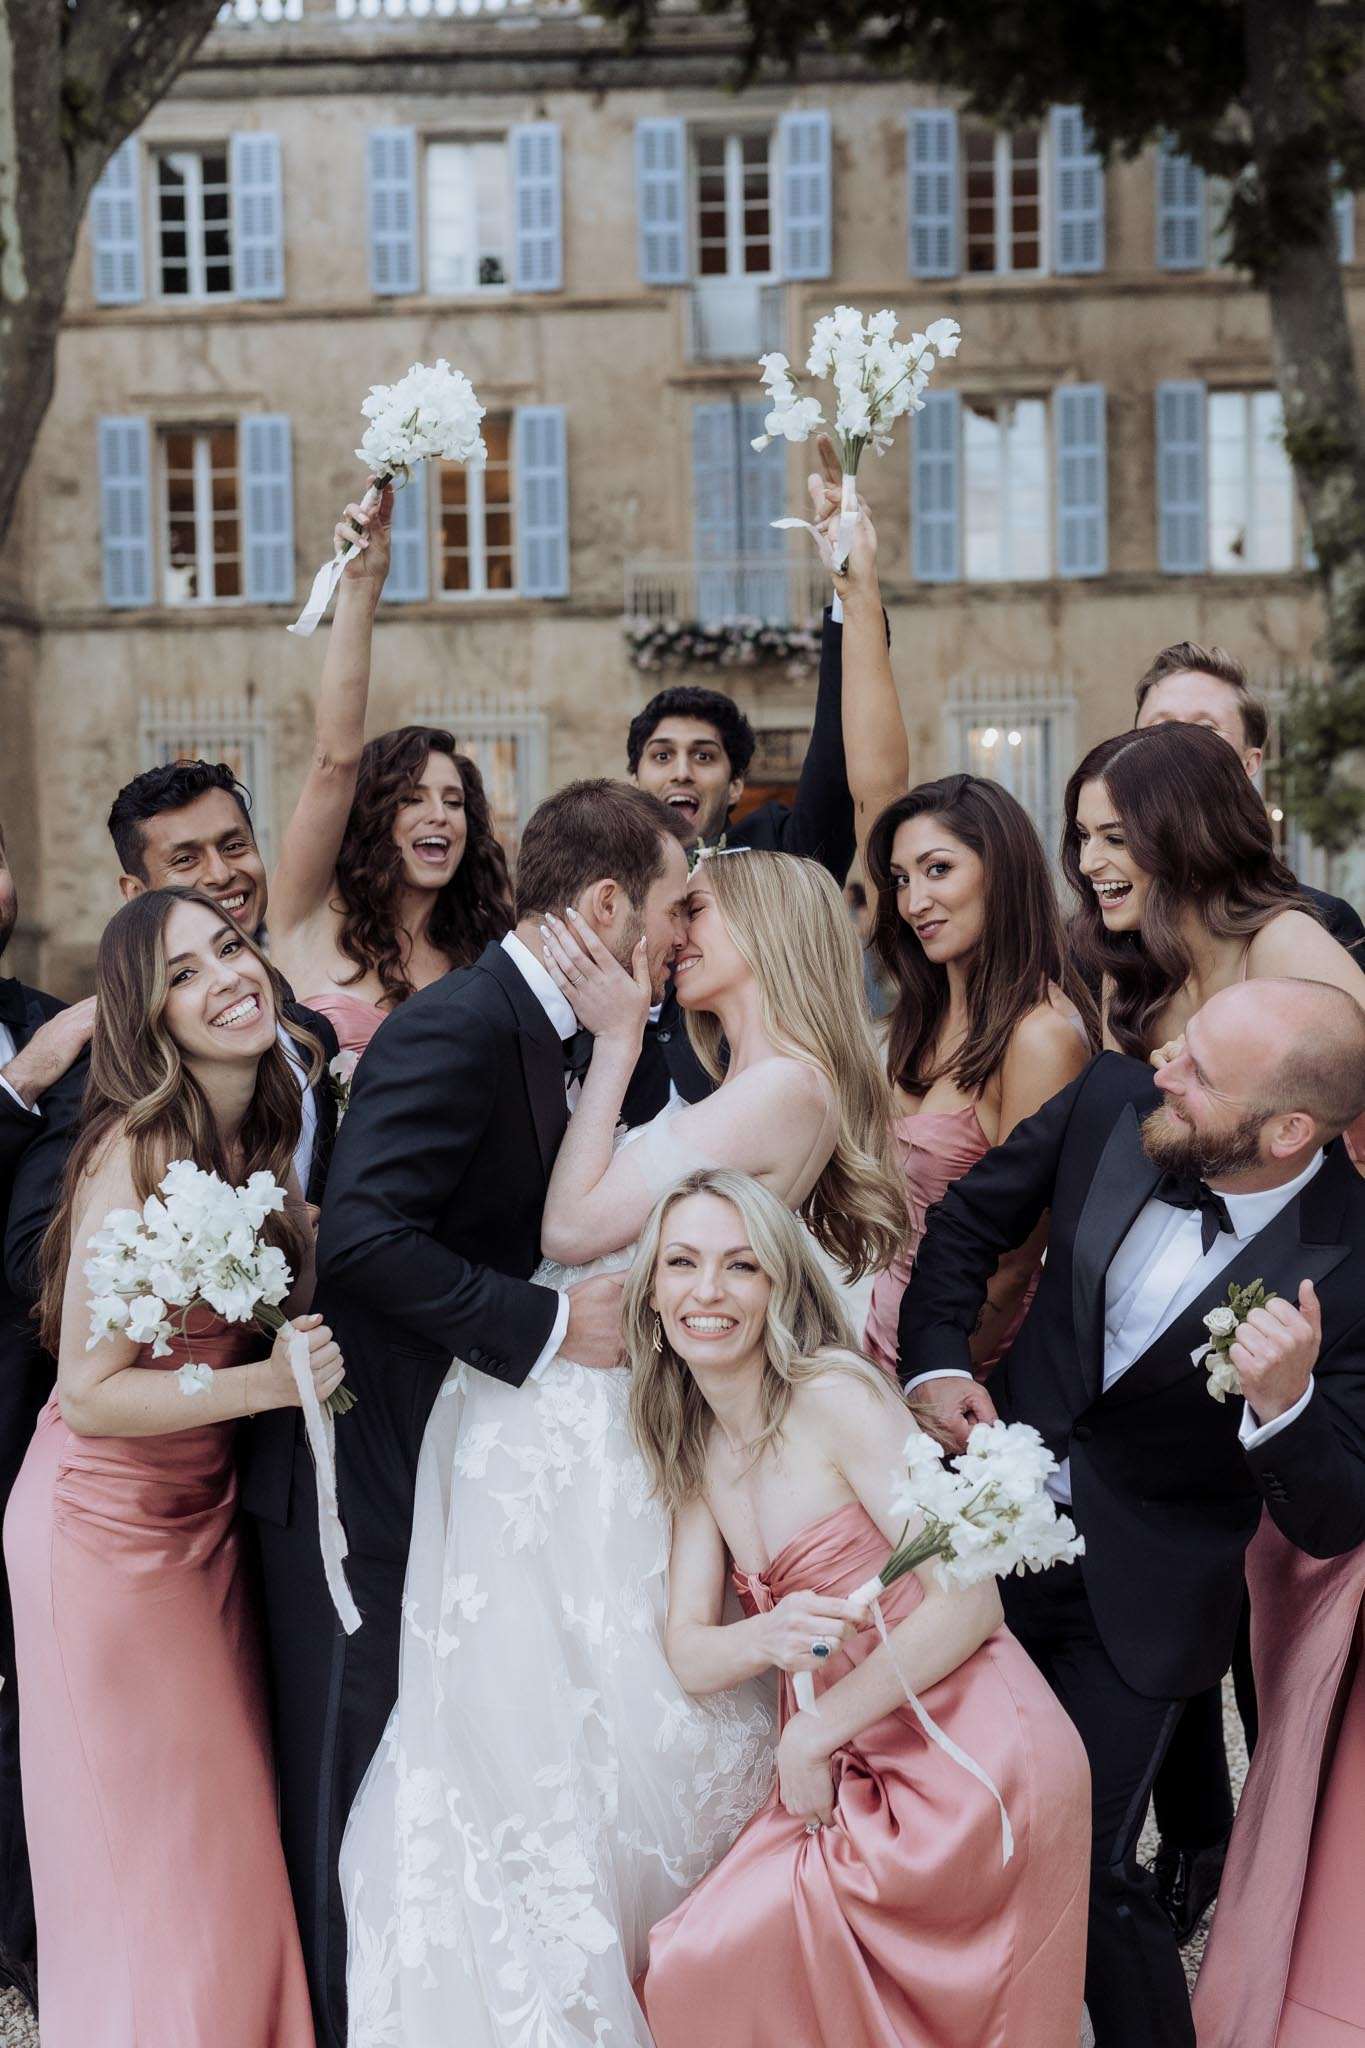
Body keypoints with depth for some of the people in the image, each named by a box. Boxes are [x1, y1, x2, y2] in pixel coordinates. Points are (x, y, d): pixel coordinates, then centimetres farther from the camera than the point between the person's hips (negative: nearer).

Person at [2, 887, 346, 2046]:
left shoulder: (269, 1133, -1)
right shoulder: (137, 1151, -23)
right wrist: (268, 1383, -30)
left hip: (208, 1517, 7)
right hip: (108, 1527, -7)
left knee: (231, 1837, 17)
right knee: (147, 1867, 8)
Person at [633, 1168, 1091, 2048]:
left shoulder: (835, 1397, -14)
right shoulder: (697, 1448, 9)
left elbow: (970, 1599, -18)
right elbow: (689, 1653, 3)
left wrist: (811, 1738, -12)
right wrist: (769, 1637, -20)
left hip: (973, 1767, -7)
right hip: (860, 1774, 7)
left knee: (704, 1961, -13)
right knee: (688, 1963, -3)